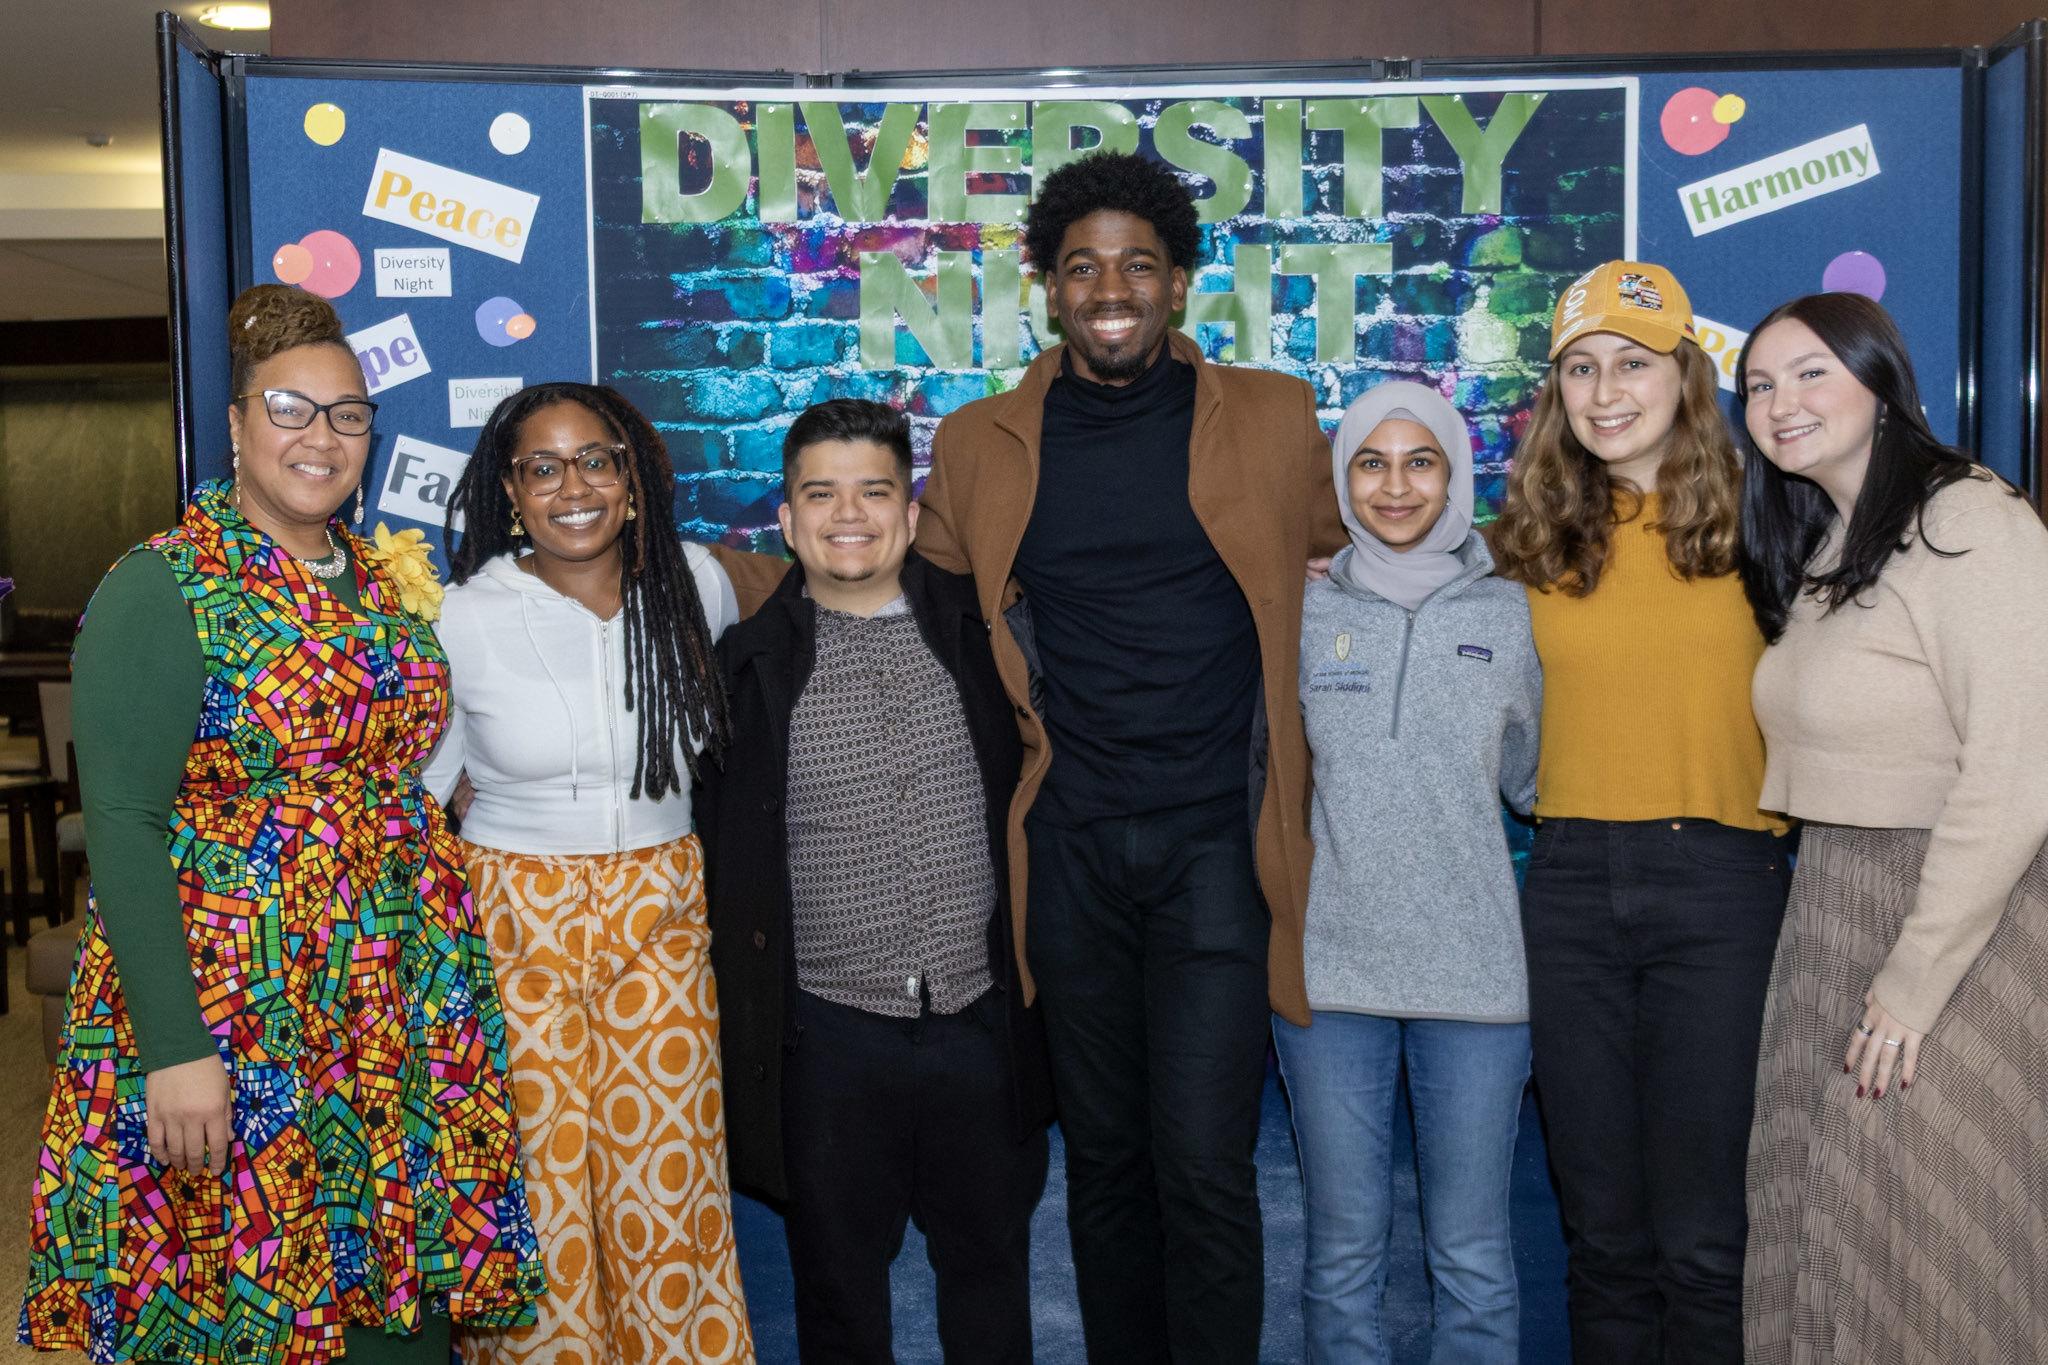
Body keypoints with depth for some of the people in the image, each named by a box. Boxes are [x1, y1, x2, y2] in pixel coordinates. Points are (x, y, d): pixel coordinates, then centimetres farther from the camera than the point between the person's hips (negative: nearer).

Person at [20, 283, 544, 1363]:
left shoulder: (389, 580, 10)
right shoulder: (163, 589, -9)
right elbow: (123, 826, -14)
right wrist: (173, 1048, -19)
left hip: (401, 1007, 6)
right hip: (230, 1004, -5)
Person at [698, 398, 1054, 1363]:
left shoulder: (982, 630, 1)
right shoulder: (748, 661, -2)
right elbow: (714, 847, 4)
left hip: (981, 1020, 1)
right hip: (830, 1032, -1)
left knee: (990, 1266, 17)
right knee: (838, 1283, 15)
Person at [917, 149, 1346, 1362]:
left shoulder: (1276, 417, 2)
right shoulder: (980, 444, 6)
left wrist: (1292, 744, 8)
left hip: (1218, 839, -2)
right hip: (1068, 844, 2)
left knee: (1204, 1165, -7)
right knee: (1104, 1158, 13)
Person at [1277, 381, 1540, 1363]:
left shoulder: (1509, 616, 5)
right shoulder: (1301, 615, 5)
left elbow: (1535, 779, 12)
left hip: (1475, 977, 0)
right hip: (1328, 966, 0)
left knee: (1473, 1257, 7)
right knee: (1341, 1253, 10)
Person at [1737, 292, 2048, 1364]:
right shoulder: (1815, 548, 14)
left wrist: (1915, 978, -18)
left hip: (1953, 916, -8)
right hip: (1827, 913, 8)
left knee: (1930, 1245, 2)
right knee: (1820, 1231, 13)